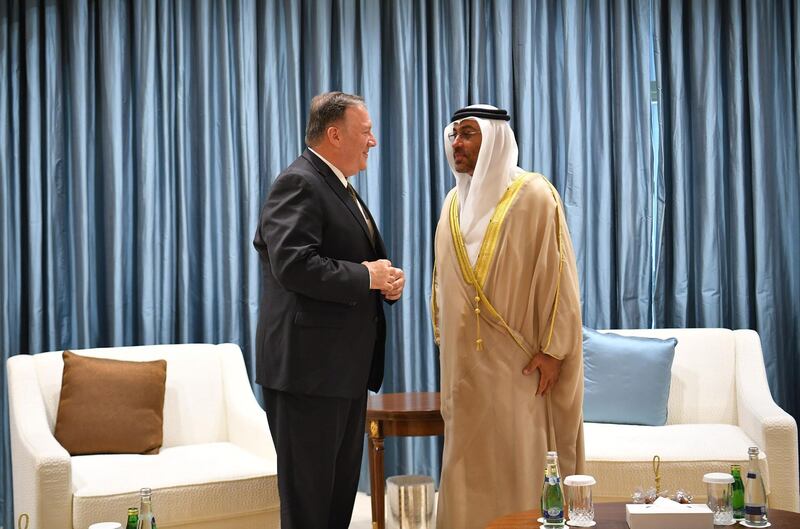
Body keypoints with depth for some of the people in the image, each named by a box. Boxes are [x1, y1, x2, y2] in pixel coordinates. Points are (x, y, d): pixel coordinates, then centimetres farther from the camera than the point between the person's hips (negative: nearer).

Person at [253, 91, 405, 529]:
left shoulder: (340, 189, 18)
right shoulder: (298, 184, -14)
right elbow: (294, 265, -27)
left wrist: (386, 280, 5)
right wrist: (367, 276, -18)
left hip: (347, 365, 10)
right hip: (309, 366, -10)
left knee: (341, 489, 17)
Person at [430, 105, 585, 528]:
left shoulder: (533, 195, -8)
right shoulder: (454, 201, 11)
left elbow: (557, 274, -11)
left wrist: (552, 349, -14)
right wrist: (442, 336, 13)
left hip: (516, 361, -6)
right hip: (464, 359, 6)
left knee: (518, 460, -1)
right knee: (466, 460, 9)